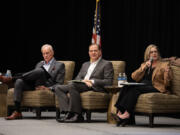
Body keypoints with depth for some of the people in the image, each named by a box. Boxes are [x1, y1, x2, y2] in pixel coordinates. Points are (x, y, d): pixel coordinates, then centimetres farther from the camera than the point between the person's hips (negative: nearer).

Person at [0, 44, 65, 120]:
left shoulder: (60, 65, 12)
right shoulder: (40, 64, 29)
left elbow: (59, 83, 3)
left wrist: (49, 88, -15)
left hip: (45, 87, -5)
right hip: (34, 85, 5)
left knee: (40, 71, -34)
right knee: (19, 81, -27)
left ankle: (11, 79, -29)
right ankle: (17, 112, -34)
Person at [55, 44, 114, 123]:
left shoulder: (106, 64, 9)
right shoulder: (85, 64, 29)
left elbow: (109, 81, -3)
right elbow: (77, 78, 19)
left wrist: (92, 81, -13)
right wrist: (83, 81, -6)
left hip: (95, 88, -7)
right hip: (81, 85, 7)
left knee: (72, 85, -34)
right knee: (58, 88, -14)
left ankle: (77, 115, -33)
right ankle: (68, 113, -28)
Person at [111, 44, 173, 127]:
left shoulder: (164, 65, 12)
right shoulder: (144, 65, 26)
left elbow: (167, 83, 1)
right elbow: (134, 77, 12)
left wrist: (167, 73, -20)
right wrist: (144, 68, 0)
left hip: (156, 88, -5)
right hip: (142, 86, 5)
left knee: (135, 88, -33)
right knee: (126, 87, -26)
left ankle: (126, 114, -43)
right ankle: (120, 112, -40)